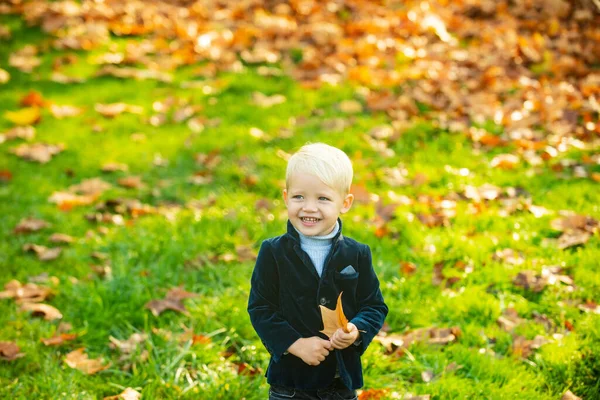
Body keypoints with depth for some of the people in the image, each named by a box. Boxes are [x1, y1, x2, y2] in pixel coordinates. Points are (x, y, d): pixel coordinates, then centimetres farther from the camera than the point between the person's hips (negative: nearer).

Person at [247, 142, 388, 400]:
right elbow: (260, 308, -6)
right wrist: (296, 344, -18)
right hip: (290, 378, -1)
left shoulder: (357, 255, -2)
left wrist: (357, 331, -19)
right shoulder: (273, 253, -6)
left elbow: (375, 306, 2)